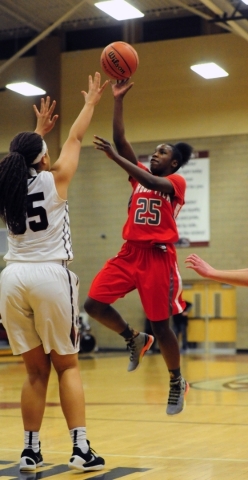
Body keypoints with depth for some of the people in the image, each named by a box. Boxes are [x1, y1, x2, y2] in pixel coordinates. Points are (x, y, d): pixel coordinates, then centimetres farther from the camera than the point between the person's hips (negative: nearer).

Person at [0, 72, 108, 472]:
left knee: (35, 370, 12)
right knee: (67, 365, 6)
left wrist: (40, 129, 47)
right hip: (51, 276, -4)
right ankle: (81, 449, 0)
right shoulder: (55, 179, -2)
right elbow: (76, 138, 12)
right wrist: (91, 102, 27)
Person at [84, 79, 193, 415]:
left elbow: (155, 185, -24)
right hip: (130, 252, 6)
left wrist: (115, 158, -28)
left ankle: (177, 383, 19)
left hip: (159, 256, -5)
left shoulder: (176, 182, -2)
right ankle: (135, 339, 17)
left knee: (160, 324, -1)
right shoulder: (141, 174, 14)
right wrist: (118, 100, -2)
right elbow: (120, 138, 6)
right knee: (94, 304, -9)